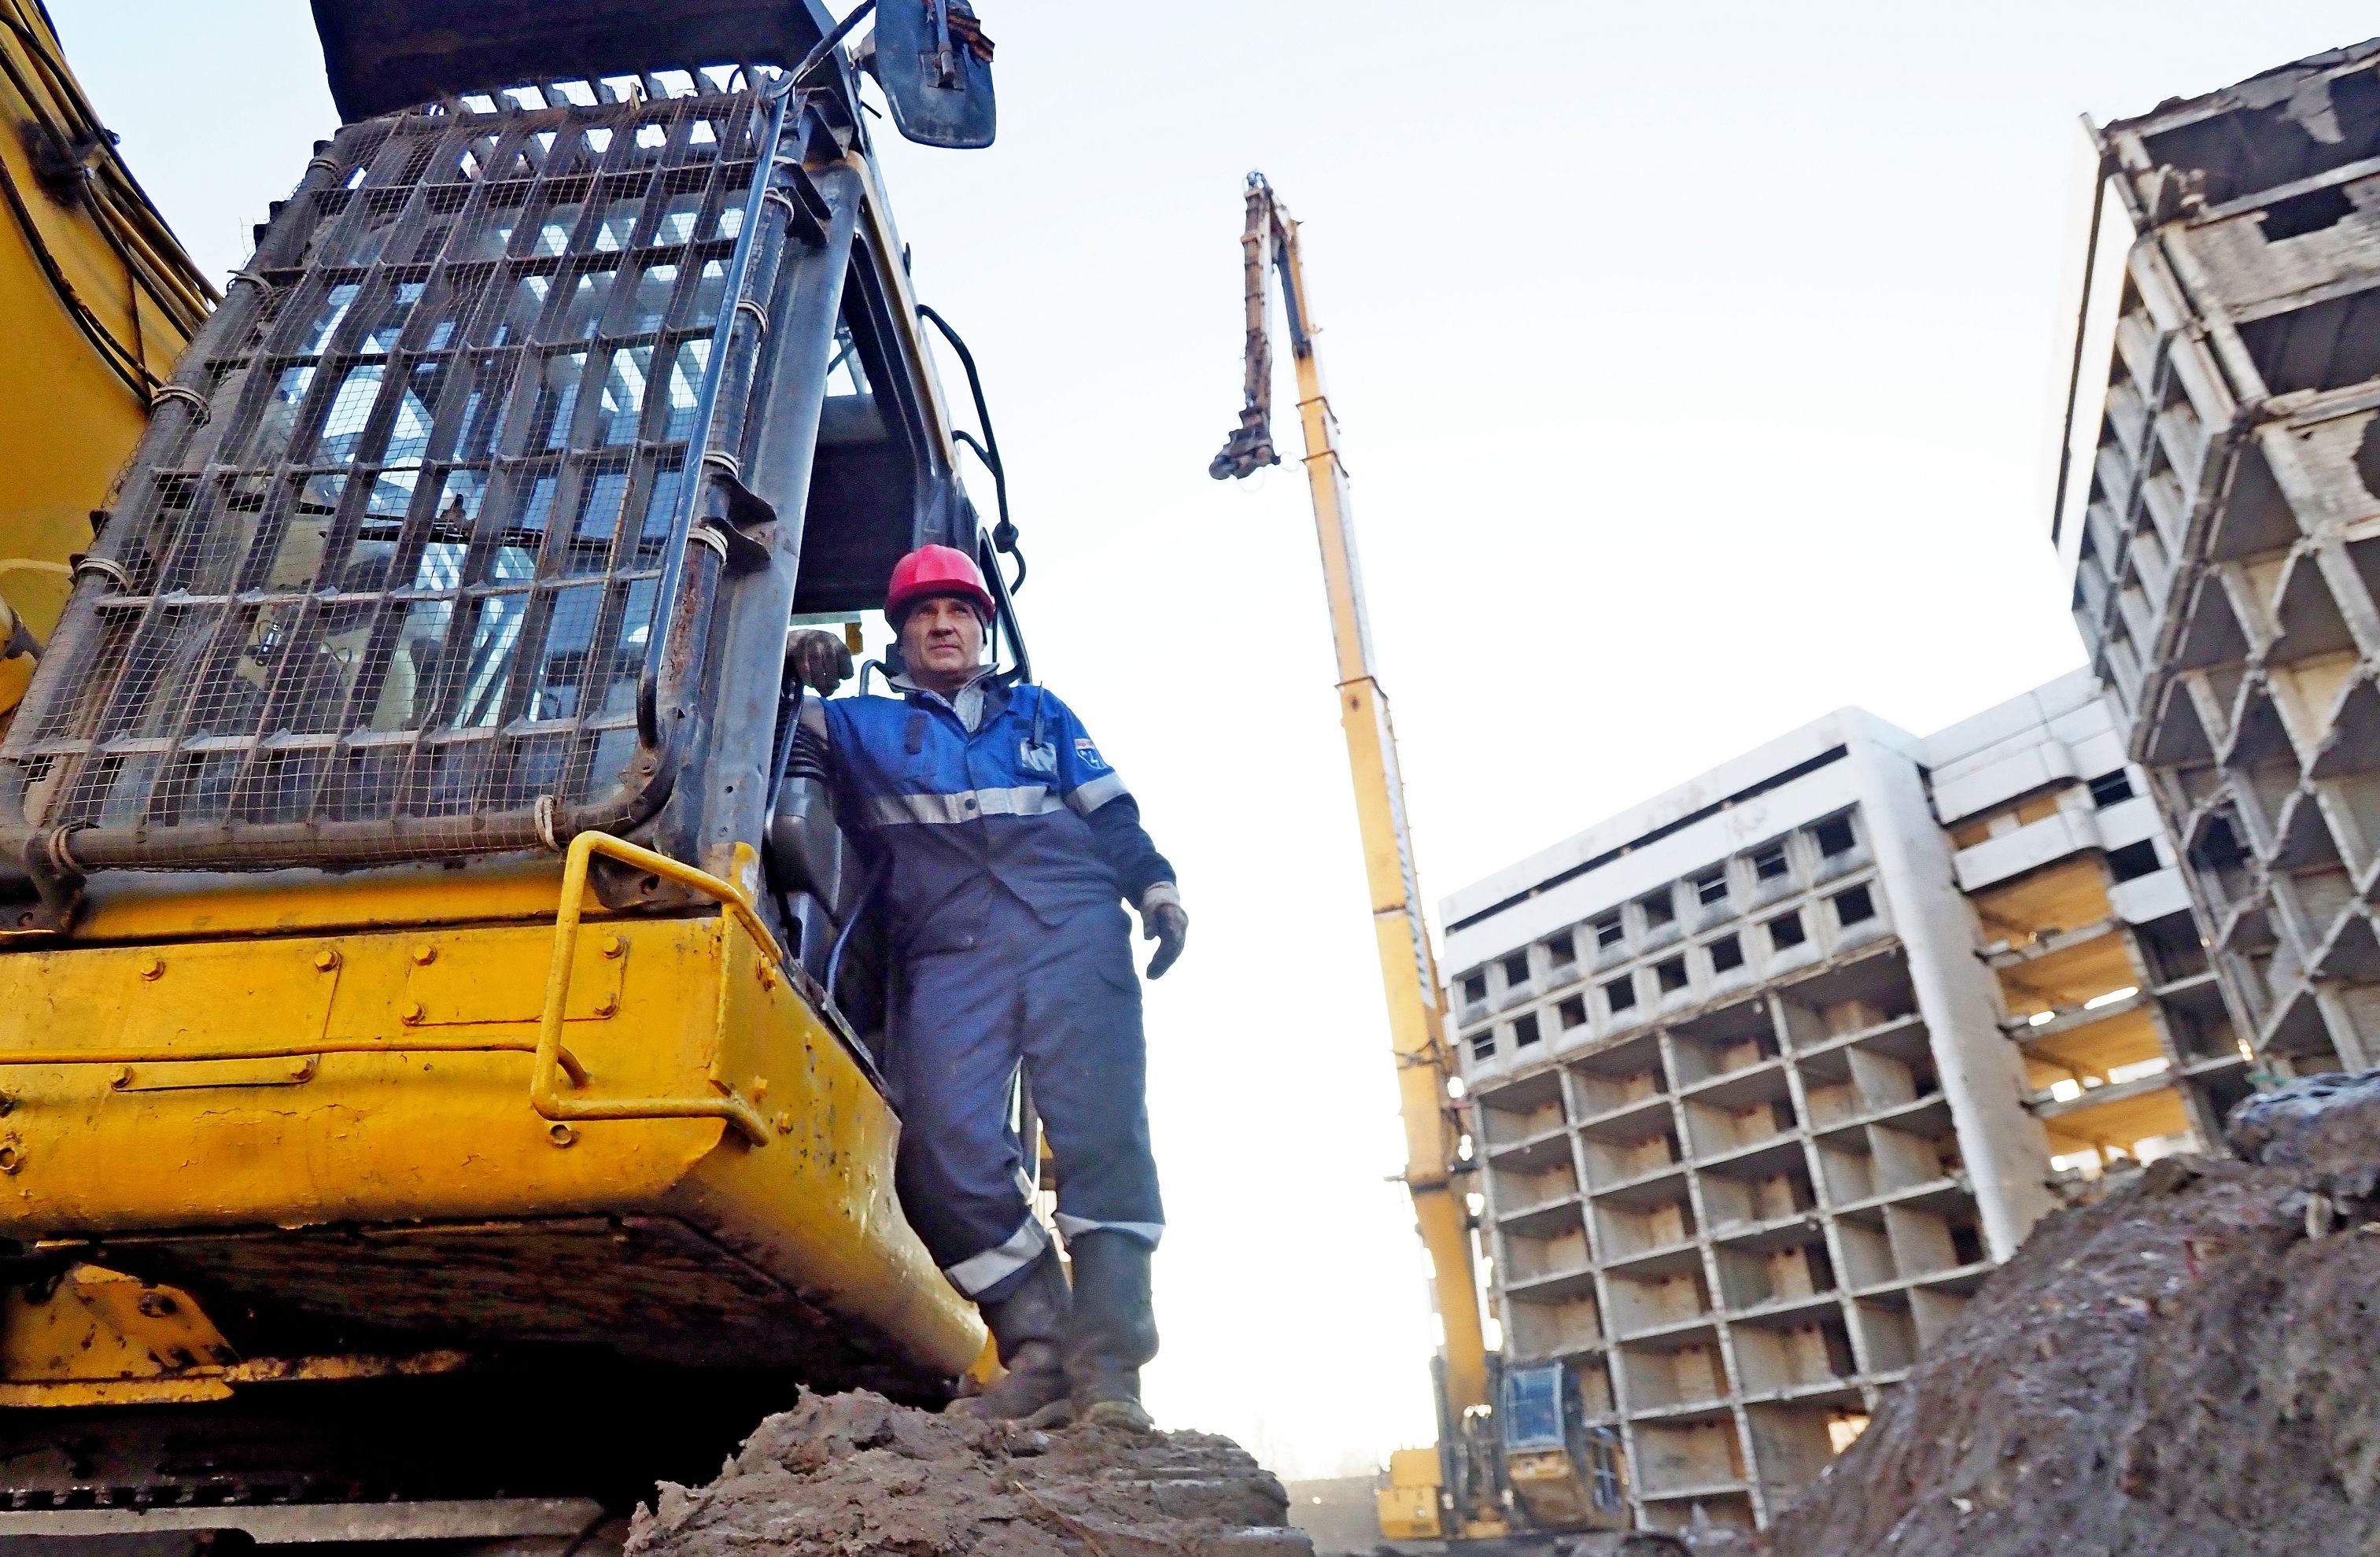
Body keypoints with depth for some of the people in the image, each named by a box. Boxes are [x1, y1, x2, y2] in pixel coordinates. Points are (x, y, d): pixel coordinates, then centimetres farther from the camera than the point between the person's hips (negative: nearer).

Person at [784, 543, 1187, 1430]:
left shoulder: (1041, 715, 30)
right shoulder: (863, 724, 30)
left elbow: (1110, 815, 21)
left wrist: (1154, 886, 3)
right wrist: (789, 668, 7)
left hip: (1072, 931, 0)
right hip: (950, 952, 1)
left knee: (1099, 1128, -15)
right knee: (948, 1141, -18)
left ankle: (1108, 1365, -12)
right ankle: (1039, 1352, -9)